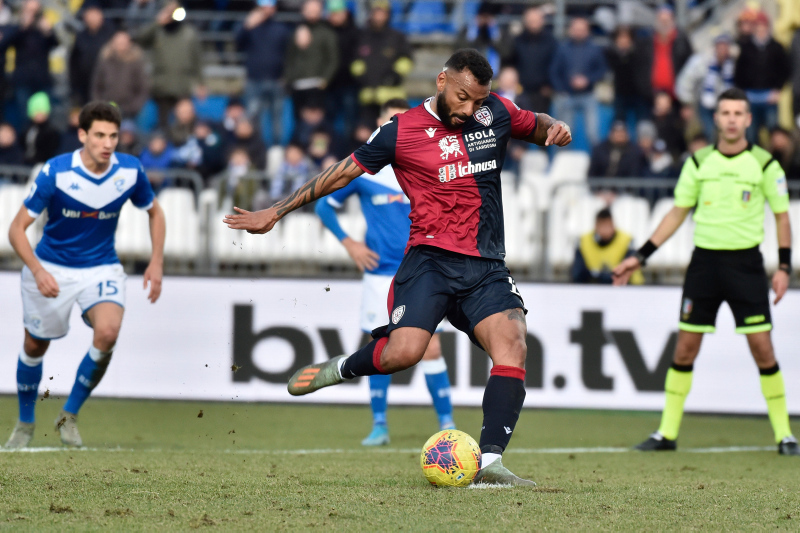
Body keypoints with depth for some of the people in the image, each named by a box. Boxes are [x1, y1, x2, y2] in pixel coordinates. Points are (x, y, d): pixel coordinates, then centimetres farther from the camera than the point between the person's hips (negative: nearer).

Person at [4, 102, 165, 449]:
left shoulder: (129, 171, -11)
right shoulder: (55, 172, -21)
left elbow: (154, 212, 9)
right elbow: (17, 229, -18)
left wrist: (156, 262, -1)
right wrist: (38, 271, -32)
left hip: (101, 269, 1)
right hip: (51, 270, -1)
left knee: (107, 332, -25)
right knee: (35, 346, 10)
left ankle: (70, 416, -6)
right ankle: (25, 423, 37)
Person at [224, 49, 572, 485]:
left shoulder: (496, 112, 9)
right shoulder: (401, 132, 0)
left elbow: (534, 125, 29)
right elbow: (343, 172, 9)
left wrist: (553, 129, 3)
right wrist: (276, 212, 12)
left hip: (486, 269, 3)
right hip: (430, 258, -3)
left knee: (512, 347, -21)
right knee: (402, 353, -24)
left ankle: (490, 463, -22)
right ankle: (342, 368, 9)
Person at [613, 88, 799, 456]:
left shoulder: (764, 164, -1)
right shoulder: (698, 163, 5)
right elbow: (677, 213, 12)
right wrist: (641, 256, 9)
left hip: (746, 261, -2)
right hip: (705, 258, 2)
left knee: (762, 349, -7)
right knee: (685, 348, 0)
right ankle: (667, 432, 8)